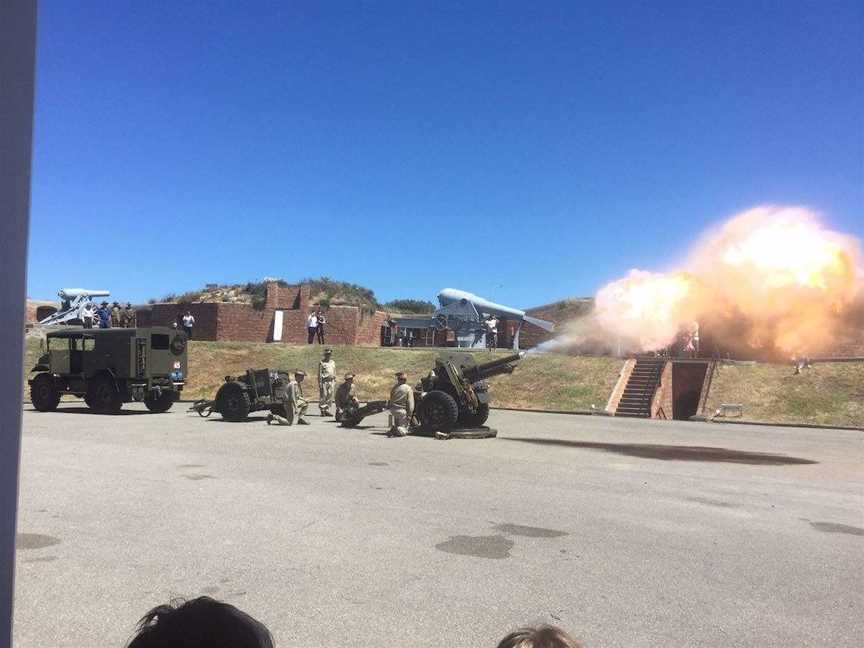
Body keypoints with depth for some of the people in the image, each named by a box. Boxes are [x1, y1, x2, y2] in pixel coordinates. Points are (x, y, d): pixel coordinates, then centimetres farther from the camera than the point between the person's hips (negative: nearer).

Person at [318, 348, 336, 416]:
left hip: (331, 381, 6)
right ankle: (322, 411, -1)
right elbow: (319, 374, -6)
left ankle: (327, 410, 12)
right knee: (323, 396, -5)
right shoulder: (321, 363, -3)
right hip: (324, 381, -6)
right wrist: (320, 383, -11)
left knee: (330, 396, 5)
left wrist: (335, 380, 15)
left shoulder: (333, 362, 15)